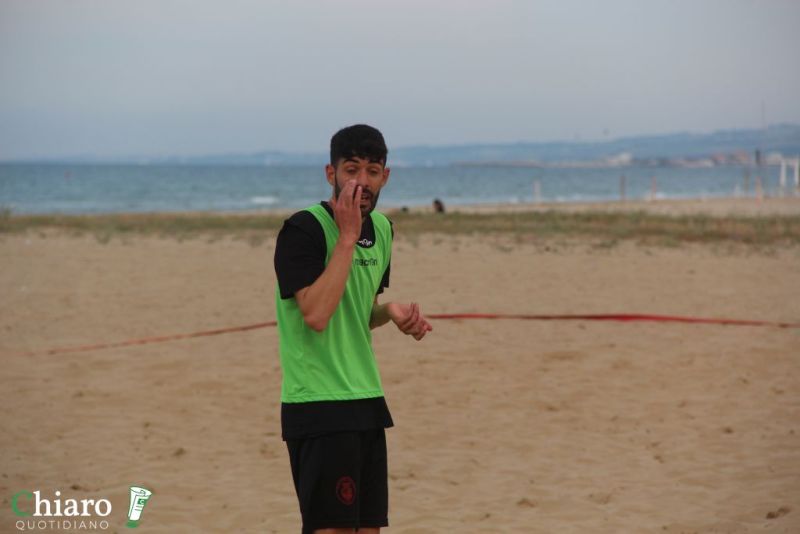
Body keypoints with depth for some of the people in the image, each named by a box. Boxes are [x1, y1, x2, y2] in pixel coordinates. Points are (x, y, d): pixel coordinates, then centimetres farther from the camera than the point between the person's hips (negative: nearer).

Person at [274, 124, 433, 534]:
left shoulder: (382, 228, 11)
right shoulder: (303, 229, -13)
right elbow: (316, 314, -26)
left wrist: (392, 310, 2)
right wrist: (347, 236, -22)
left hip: (367, 400, 8)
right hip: (318, 406, -8)